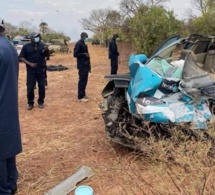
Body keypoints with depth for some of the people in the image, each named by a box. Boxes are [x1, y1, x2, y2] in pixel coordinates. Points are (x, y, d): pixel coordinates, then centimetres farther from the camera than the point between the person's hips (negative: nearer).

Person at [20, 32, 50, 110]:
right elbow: (21, 57, -2)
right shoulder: (26, 46, -2)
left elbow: (47, 56, 10)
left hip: (41, 70, 2)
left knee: (42, 86, 6)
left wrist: (47, 50, -12)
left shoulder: (42, 45, 5)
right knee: (30, 87, 1)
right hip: (31, 70, -2)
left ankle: (41, 102, 20)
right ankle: (30, 103, 14)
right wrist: (29, 64, -15)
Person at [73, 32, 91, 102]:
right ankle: (80, 96, -2)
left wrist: (89, 65, 17)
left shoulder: (83, 44, 15)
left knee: (84, 80, 13)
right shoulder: (78, 44, -13)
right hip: (82, 65, -9)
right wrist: (84, 54, -21)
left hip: (85, 65, 9)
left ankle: (83, 94, 23)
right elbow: (75, 54, -18)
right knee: (82, 80, -7)